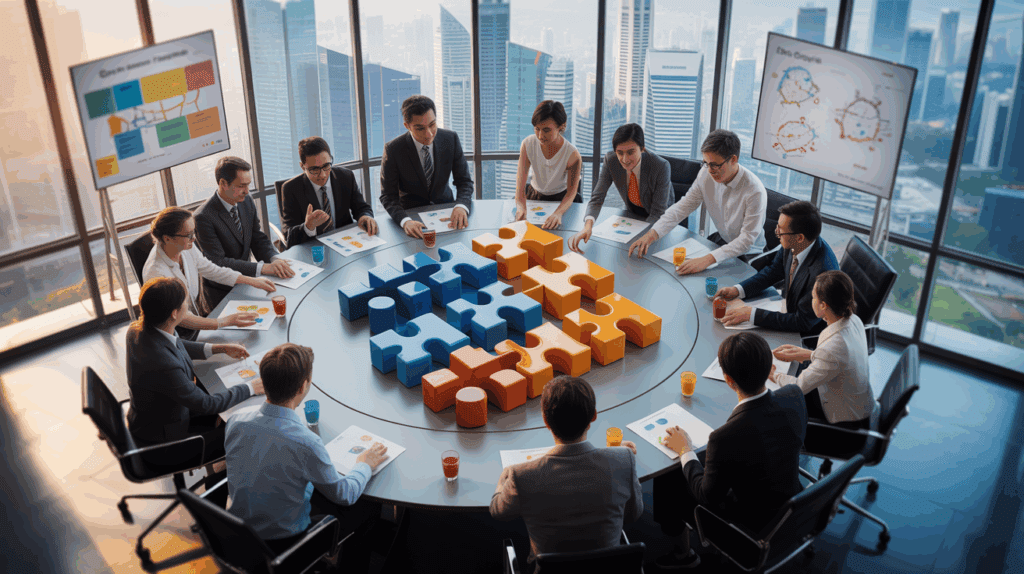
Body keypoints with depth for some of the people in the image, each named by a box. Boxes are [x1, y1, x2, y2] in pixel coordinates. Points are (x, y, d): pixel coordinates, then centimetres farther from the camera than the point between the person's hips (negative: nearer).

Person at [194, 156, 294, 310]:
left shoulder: (246, 201, 3)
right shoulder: (203, 218, -20)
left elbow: (258, 239, 7)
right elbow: (218, 263, -23)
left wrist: (274, 260, -15)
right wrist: (263, 268, -31)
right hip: (222, 293, -6)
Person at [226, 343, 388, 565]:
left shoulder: (236, 422, -17)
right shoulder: (306, 443, -34)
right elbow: (344, 494, -17)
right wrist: (365, 466, 3)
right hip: (284, 542, -6)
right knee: (371, 505, 12)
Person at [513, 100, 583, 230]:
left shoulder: (572, 154, -23)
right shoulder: (528, 144, -17)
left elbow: (571, 191, -21)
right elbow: (521, 178, -22)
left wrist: (558, 213, -43)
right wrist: (521, 207, -43)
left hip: (561, 199, -2)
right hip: (533, 195, 2)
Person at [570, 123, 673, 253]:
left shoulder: (661, 167, -31)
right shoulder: (611, 161, -22)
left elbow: (658, 213, -25)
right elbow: (597, 198, -22)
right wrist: (588, 226, -43)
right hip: (632, 213, 3)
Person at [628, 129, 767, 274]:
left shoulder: (755, 192, -28)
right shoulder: (706, 174, -11)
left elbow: (747, 239, -28)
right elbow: (683, 206, -6)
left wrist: (708, 260, -40)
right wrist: (652, 234, -21)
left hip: (747, 254, -6)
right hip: (721, 238, 6)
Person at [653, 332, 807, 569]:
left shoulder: (725, 438, -38)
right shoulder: (794, 397, -21)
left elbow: (707, 495, -19)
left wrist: (685, 450, -5)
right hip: (793, 507, 6)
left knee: (666, 480, 13)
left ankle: (682, 553, 39)